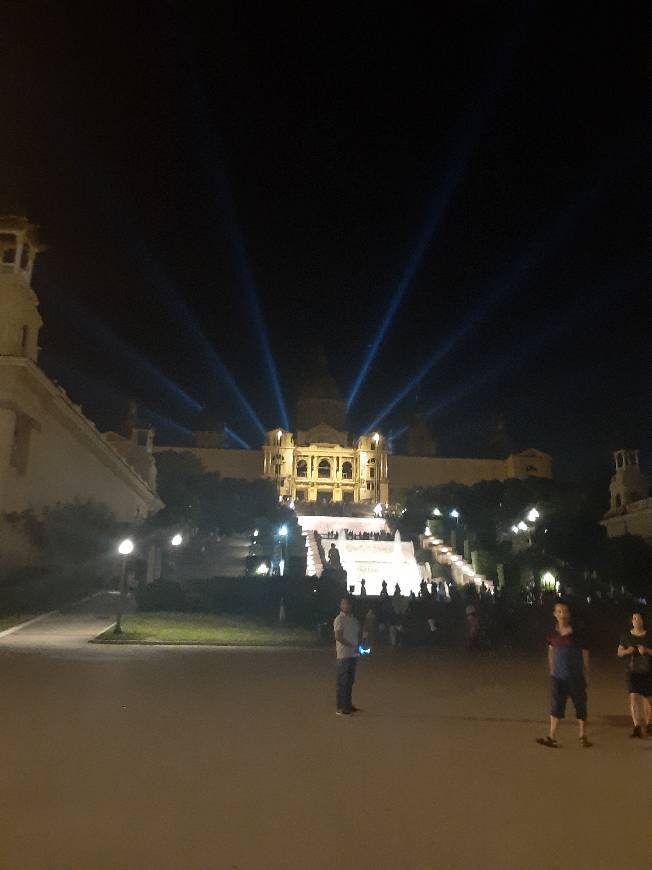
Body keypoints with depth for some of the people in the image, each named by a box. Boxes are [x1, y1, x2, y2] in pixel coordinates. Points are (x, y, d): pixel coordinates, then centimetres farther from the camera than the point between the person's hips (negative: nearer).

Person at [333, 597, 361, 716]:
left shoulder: (354, 619, 13)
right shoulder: (339, 619, -10)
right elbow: (338, 637, -17)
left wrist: (358, 646, 1)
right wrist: (352, 646, -18)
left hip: (353, 654, 7)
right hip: (343, 655, -7)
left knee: (350, 681, 15)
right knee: (342, 682, -3)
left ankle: (348, 704, 25)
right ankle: (340, 708, 3)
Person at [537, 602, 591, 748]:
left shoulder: (577, 633, -8)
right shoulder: (552, 634, 2)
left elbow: (585, 654, -2)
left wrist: (585, 675, -1)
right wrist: (552, 670, 12)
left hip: (575, 677, -3)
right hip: (557, 676, 3)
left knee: (580, 705, 7)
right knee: (556, 706, 4)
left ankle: (583, 737, 22)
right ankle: (552, 737, 7)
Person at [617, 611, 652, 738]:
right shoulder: (626, 636, 2)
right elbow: (619, 653, 7)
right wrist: (627, 651, -13)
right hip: (633, 671, 0)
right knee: (634, 697, -13)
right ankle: (637, 728, -13)